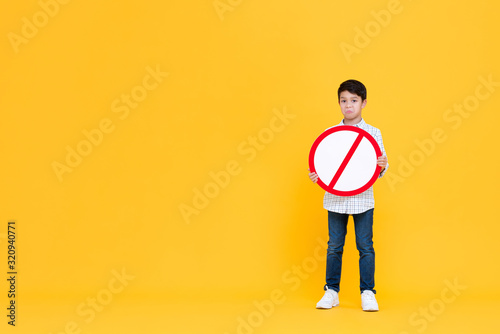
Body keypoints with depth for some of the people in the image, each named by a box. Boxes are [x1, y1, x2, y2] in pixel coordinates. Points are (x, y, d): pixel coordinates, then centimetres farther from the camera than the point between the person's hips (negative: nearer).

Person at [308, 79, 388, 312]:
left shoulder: (373, 133, 2)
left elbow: (379, 166, 1)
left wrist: (383, 166, -21)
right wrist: (315, 175, -13)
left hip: (363, 199, -1)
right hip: (335, 199, 1)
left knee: (365, 246, 2)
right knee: (334, 246, 7)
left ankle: (367, 292, 14)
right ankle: (331, 292, 19)